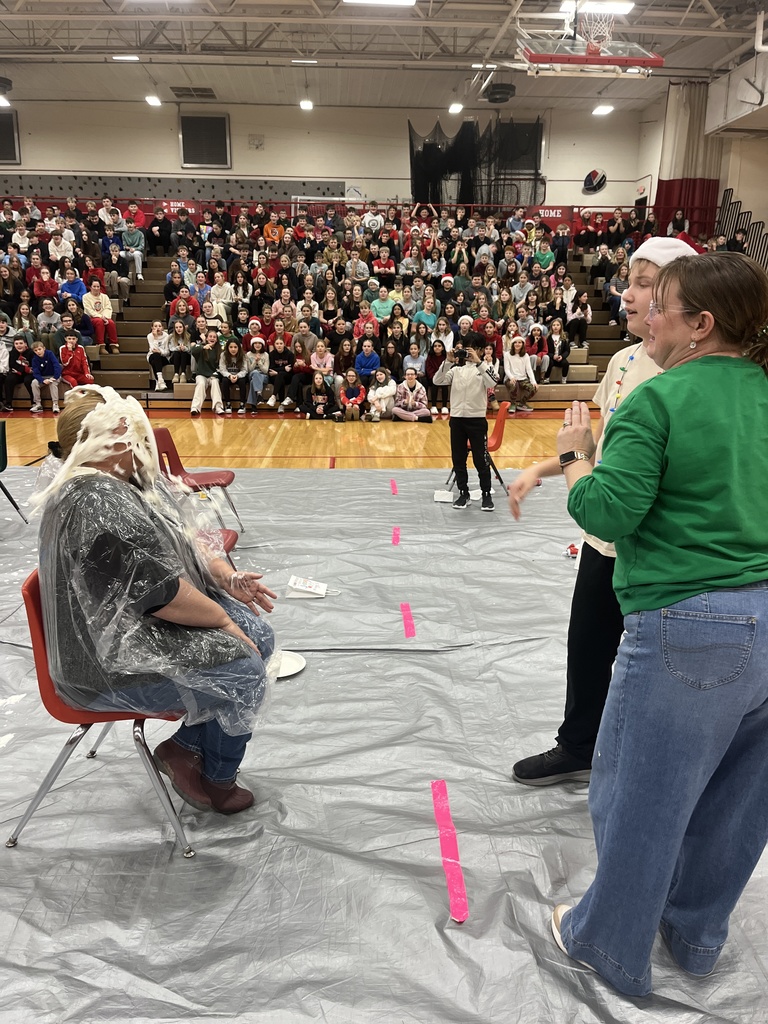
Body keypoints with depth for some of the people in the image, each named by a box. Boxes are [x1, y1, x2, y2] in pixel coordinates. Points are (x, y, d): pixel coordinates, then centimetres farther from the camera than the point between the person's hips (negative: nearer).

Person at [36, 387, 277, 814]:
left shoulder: (132, 479, 4)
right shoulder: (96, 503, -29)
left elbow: (186, 539, 12)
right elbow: (160, 592, -29)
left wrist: (228, 578, -1)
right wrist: (224, 620, -16)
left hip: (140, 620, 10)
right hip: (112, 660, -10)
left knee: (261, 636, 4)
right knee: (246, 670, -11)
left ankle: (187, 744, 15)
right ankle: (217, 780, 16)